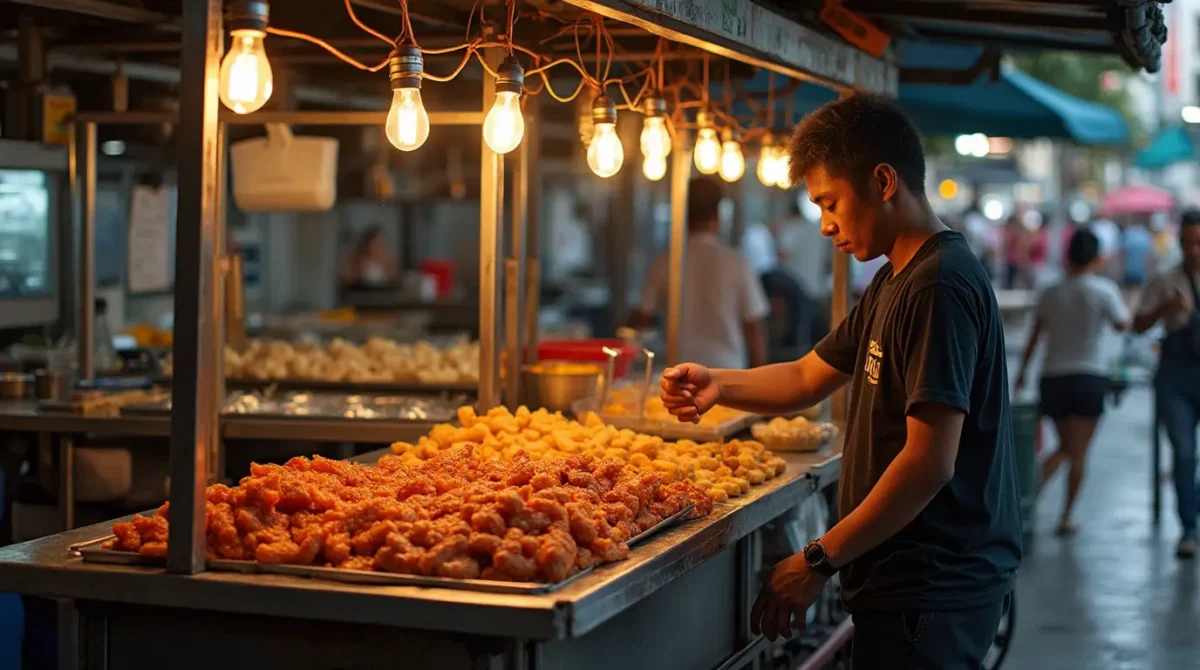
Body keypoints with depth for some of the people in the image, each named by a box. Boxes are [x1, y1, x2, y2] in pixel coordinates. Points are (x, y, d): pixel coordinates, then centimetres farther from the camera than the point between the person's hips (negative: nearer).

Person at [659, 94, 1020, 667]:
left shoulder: (940, 286, -19)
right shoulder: (894, 284, 14)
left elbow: (930, 462, -24)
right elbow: (810, 378, 20)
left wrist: (820, 560, -19)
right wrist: (717, 385, 2)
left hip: (931, 592, -9)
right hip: (911, 580, 9)